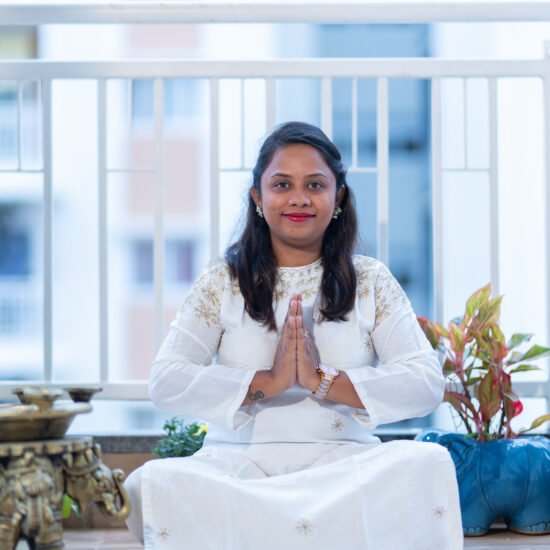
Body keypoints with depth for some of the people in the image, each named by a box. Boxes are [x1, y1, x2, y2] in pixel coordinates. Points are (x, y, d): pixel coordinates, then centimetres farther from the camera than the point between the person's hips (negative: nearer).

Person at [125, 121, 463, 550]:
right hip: (238, 462, -1)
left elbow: (428, 382, -3)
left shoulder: (371, 282, 11)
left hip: (344, 463, 1)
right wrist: (267, 383, -14)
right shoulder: (223, 283, 10)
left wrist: (324, 381, -15)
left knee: (429, 463, -31)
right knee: (160, 481, -33)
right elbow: (166, 381, -3)